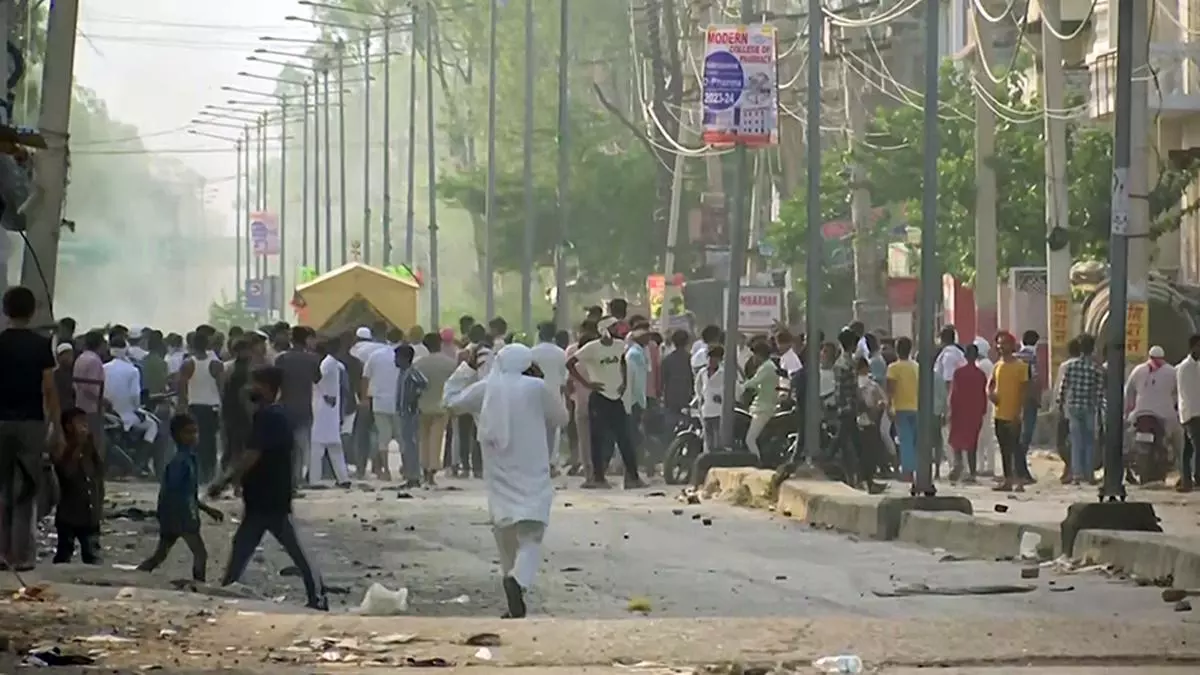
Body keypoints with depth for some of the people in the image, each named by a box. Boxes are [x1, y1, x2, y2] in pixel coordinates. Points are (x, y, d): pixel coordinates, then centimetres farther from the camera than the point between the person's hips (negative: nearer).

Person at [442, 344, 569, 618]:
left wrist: (467, 369, 23)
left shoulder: (485, 389, 2)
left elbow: (452, 400, 17)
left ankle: (515, 605, 20)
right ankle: (518, 580, -36)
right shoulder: (536, 388, -7)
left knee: (506, 536, 16)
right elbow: (560, 417, 7)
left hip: (500, 478, 4)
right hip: (531, 476, -4)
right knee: (530, 537, -7)